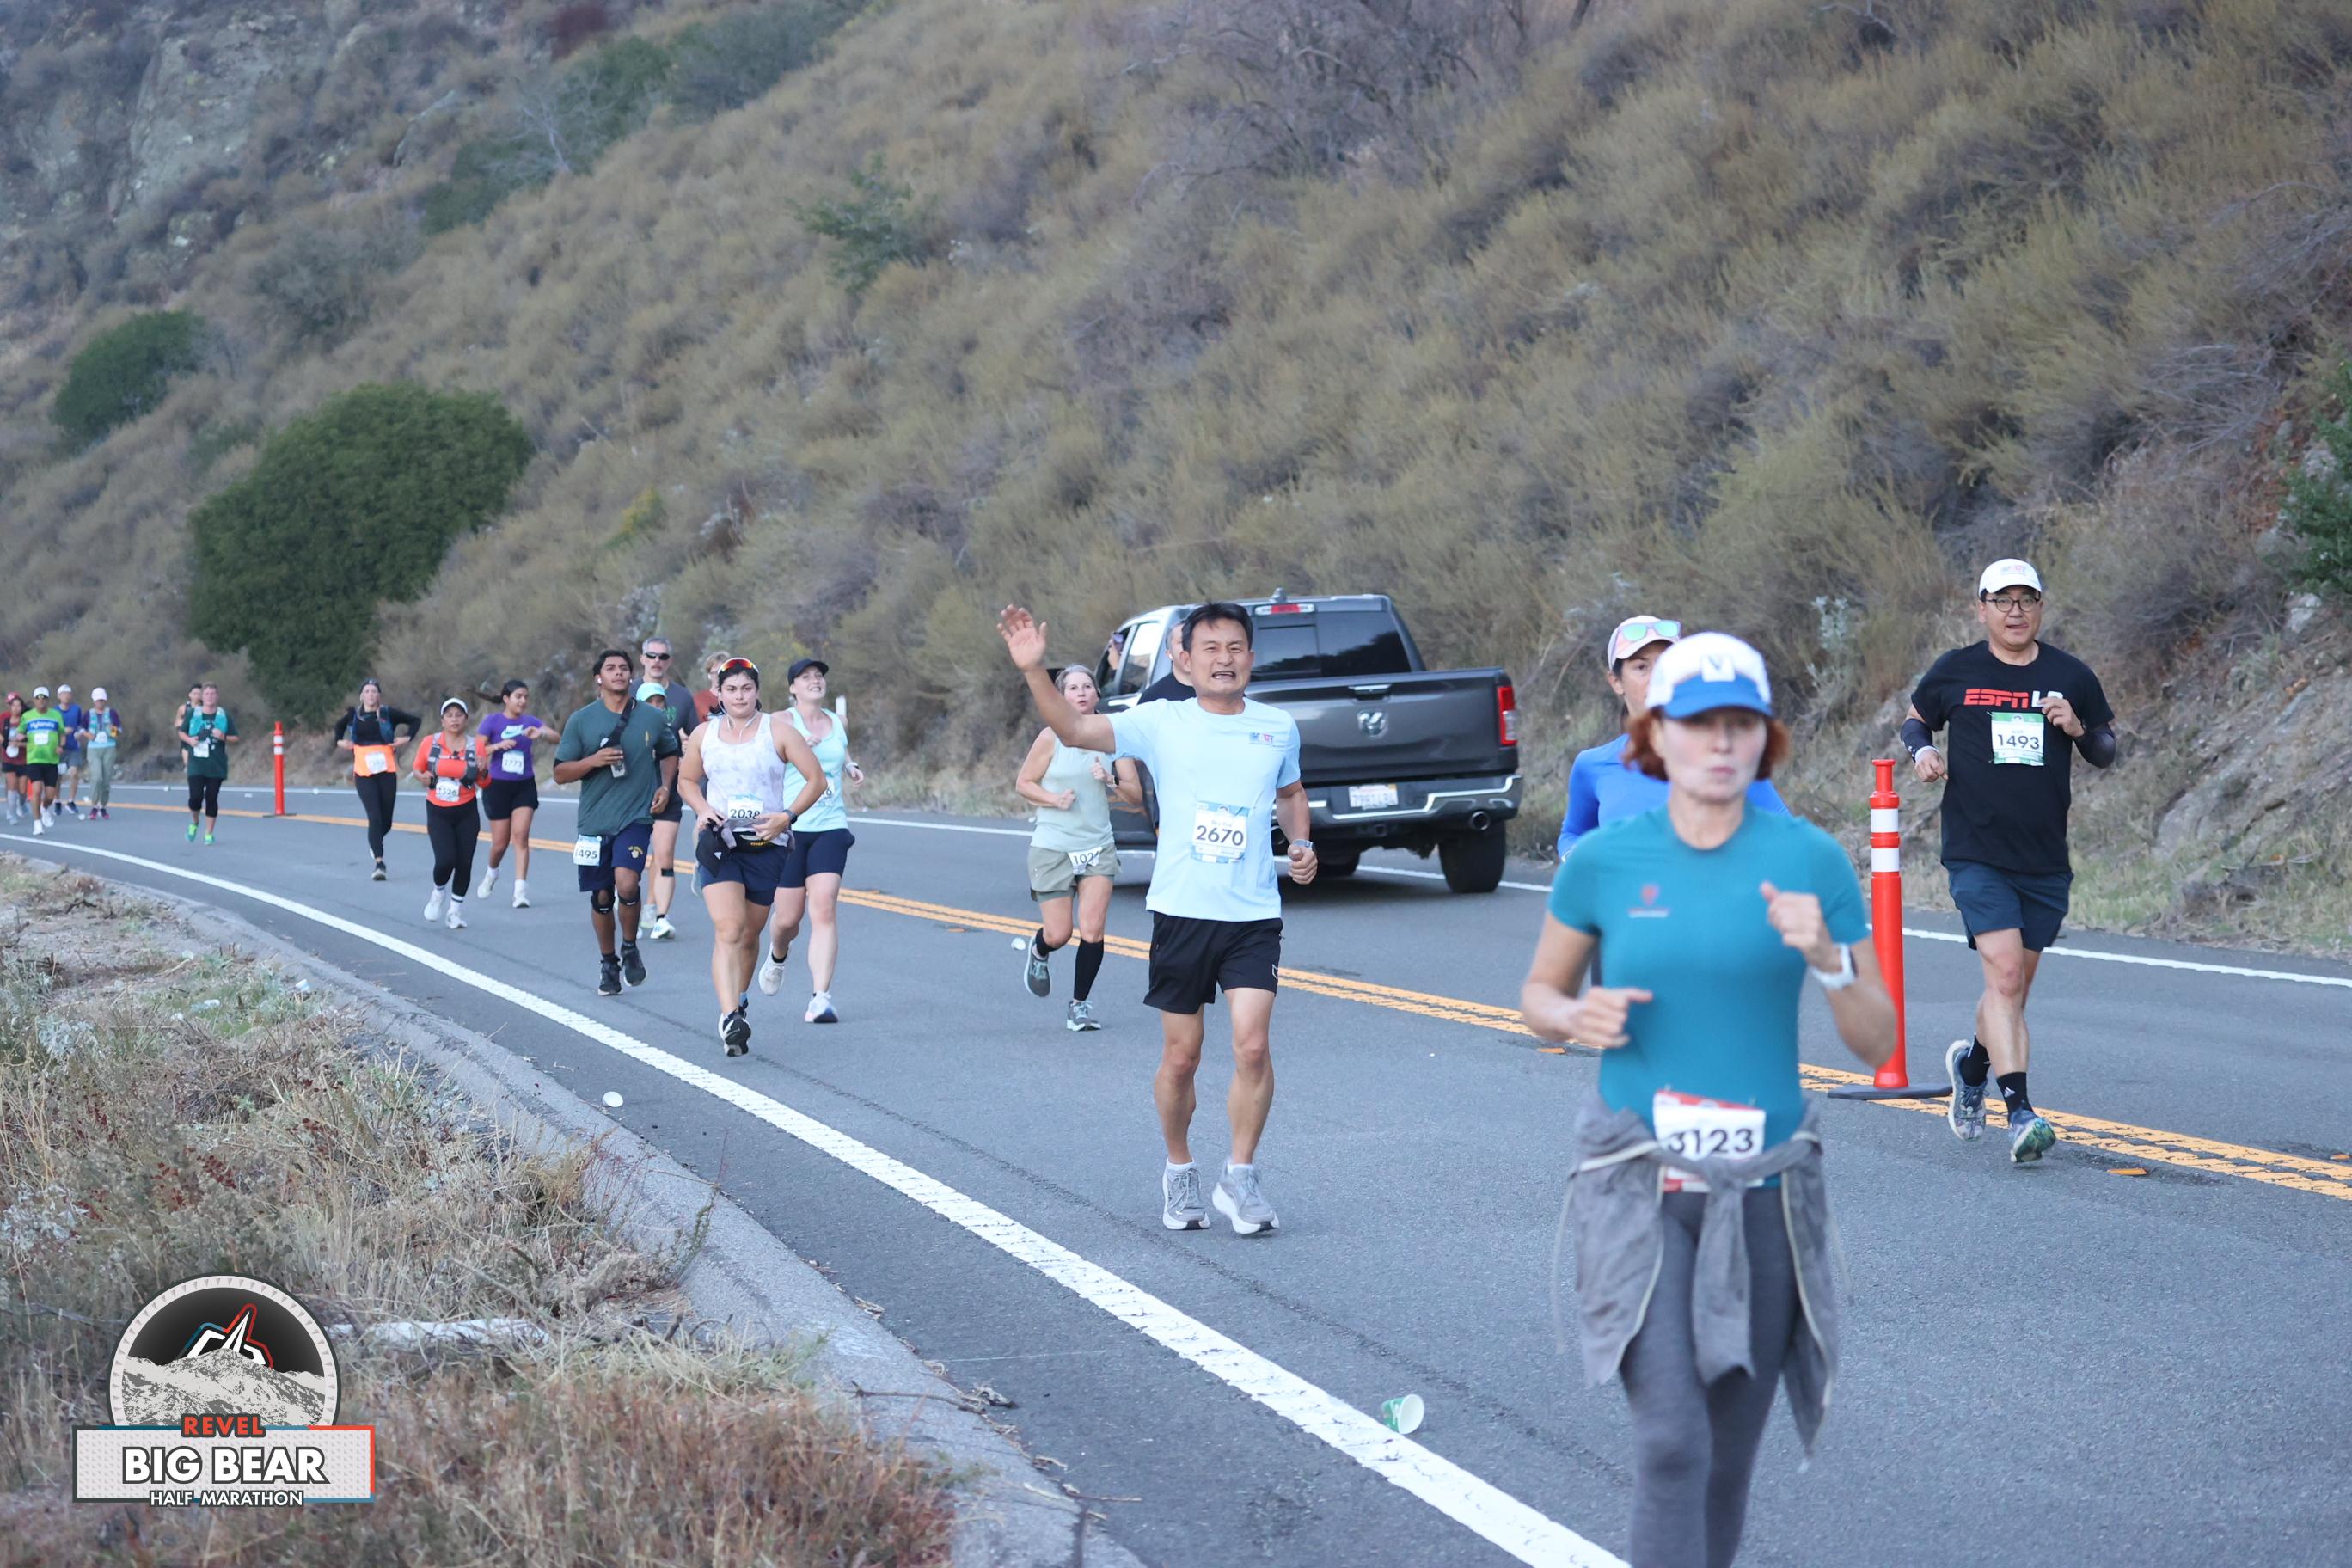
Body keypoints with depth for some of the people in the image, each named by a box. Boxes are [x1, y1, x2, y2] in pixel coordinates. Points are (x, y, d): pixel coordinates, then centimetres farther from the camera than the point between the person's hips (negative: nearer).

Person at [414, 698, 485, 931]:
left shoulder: (476, 746, -3)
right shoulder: (430, 743, -5)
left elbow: (484, 784, 5)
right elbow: (417, 767, 10)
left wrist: (483, 772, -17)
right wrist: (423, 776, -13)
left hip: (467, 813, 1)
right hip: (438, 813, -1)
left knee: (464, 863, 0)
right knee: (445, 861, -16)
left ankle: (455, 910, 20)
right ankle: (438, 893, 17)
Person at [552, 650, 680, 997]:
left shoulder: (654, 718, 5)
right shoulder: (581, 721, 2)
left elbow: (670, 754, 23)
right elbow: (560, 773, 2)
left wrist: (666, 786, 6)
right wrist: (593, 760, -14)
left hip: (637, 817, -1)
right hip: (595, 821, 1)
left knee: (627, 883, -22)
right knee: (601, 896, 7)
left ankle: (630, 948, 3)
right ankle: (608, 964, 27)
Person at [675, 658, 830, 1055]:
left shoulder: (778, 732, -1)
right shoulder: (703, 734, 6)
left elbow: (816, 780, 0)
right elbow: (687, 779, 21)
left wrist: (787, 816, -13)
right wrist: (702, 809, 0)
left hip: (766, 844, 0)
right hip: (718, 843, 0)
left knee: (749, 935, 11)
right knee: (728, 930, -18)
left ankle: (739, 999, 36)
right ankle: (730, 1018, -28)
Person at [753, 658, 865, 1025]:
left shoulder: (838, 723, 13)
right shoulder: (782, 722, -2)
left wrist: (851, 768, 13)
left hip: (831, 827, 3)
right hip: (789, 828, -2)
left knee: (824, 911, -13)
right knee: (788, 918, 5)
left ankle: (820, 998, -17)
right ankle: (777, 955, 42)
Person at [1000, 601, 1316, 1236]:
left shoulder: (1278, 728, 7)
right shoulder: (1161, 723, -2)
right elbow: (1074, 729, -13)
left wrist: (1302, 843, 8)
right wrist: (1034, 671, -27)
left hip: (1253, 918, 1)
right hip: (1180, 913, -1)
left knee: (1253, 1046, -13)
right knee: (1180, 1057, 7)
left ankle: (1240, 1178, 2)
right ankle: (1179, 1172, 28)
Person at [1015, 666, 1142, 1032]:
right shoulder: (1051, 737, -6)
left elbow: (1136, 796, 4)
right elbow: (1023, 783, 2)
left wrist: (1111, 782, -15)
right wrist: (1054, 799, -14)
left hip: (1098, 848, 2)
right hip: (1053, 849, -2)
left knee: (1092, 931, -9)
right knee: (1059, 935, 0)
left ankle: (1080, 1005, 7)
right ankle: (1038, 952, 37)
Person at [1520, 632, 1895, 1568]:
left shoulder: (1811, 859, -4)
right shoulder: (1603, 860, -3)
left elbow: (1877, 1045, -2)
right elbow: (1539, 995, 12)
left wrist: (1825, 955, -20)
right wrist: (1579, 1018, -11)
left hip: (1763, 1186, 2)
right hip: (1638, 1183, -1)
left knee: (1728, 1457, 12)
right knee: (1670, 1440, -16)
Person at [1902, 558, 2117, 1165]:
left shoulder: (2071, 676, 6)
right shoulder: (1955, 672, 2)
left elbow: (2106, 752, 13)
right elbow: (1915, 718, 19)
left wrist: (2079, 729, -9)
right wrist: (1922, 750, -3)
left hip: (2046, 862, 3)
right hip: (1976, 855, -3)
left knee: (2015, 988, 13)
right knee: (2004, 973, -18)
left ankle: (1972, 1063, 42)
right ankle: (2020, 1114, -21)